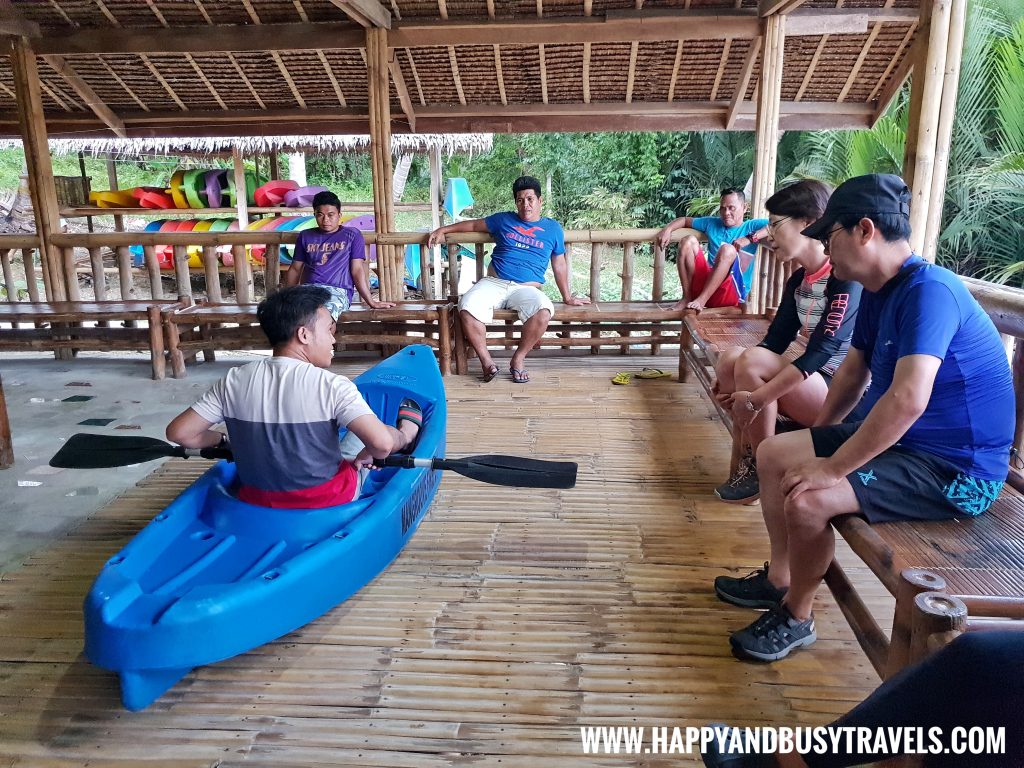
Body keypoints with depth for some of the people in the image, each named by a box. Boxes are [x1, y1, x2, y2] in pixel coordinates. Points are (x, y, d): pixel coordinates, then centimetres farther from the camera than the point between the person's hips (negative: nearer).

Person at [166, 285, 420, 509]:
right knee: (361, 430, 22)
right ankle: (407, 427, 49)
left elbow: (179, 432, -7)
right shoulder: (332, 386, -23)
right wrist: (367, 453, -8)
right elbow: (382, 443, -32)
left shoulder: (234, 382, -11)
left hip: (256, 503, 4)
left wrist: (223, 441, 12)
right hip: (329, 505, -4)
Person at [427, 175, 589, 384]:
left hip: (526, 288, 0)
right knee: (467, 308, -31)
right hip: (494, 283, 1)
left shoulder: (552, 228, 14)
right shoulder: (504, 220, 15)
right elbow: (474, 224, 27)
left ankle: (518, 359, -15)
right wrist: (444, 229, 23)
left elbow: (559, 265, 19)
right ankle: (486, 361, -16)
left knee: (544, 311, -36)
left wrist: (567, 297, 19)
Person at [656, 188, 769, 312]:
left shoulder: (751, 226, 6)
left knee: (728, 249, -29)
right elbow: (685, 220, 28)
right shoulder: (713, 223, 21)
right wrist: (668, 229, 8)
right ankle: (687, 297, -13)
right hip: (704, 283, 5)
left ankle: (701, 300, -28)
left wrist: (750, 238, -20)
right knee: (688, 241, -7)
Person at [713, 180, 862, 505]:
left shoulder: (846, 278, -18)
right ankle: (745, 461, -5)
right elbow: (775, 342, 8)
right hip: (812, 386, 8)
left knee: (752, 362, -26)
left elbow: (823, 351, -25)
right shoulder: (798, 281, 8)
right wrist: (732, 382, -9)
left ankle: (764, 472, -12)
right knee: (730, 359, -12)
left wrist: (756, 398, -28)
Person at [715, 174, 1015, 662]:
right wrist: (816, 442, 19)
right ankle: (779, 578, 24)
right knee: (772, 455, 8)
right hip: (895, 438, 10)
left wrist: (833, 467, -29)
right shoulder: (879, 291, 5)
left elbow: (908, 399, -37)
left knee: (808, 500, -27)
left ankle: (795, 617, 0)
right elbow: (854, 371, 18)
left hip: (955, 469, -10)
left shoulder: (928, 291, -26)